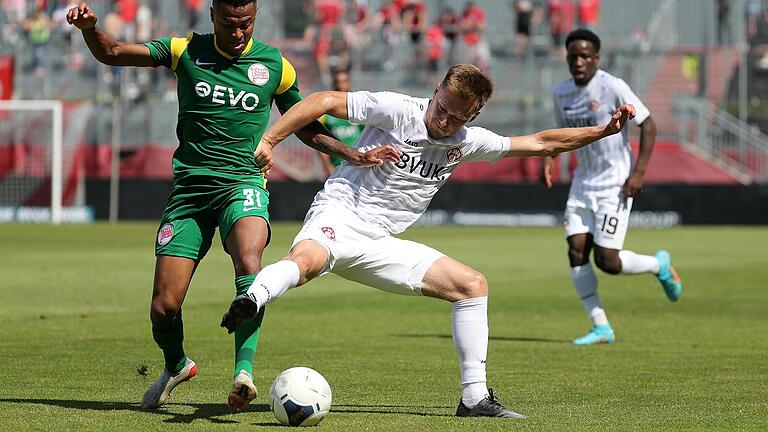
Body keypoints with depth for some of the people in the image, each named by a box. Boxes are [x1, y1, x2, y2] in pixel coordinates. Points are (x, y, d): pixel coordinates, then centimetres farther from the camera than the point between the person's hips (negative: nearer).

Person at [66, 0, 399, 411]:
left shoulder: (275, 65, 6)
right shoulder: (186, 52, 4)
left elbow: (306, 129, 18)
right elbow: (111, 53, 2)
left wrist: (354, 155, 4)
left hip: (243, 182, -1)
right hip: (188, 188, 1)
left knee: (249, 258, -35)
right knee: (164, 308, -4)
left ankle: (244, 371, -42)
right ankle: (176, 366, 30)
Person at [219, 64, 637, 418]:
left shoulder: (467, 142, 8)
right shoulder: (396, 110, -11)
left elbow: (540, 143, 18)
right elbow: (324, 101, -11)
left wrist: (602, 131, 15)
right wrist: (268, 141, -19)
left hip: (377, 245, 6)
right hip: (338, 214, -6)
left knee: (472, 284, 3)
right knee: (305, 261, -41)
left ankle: (474, 396, 4)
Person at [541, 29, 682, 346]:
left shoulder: (613, 87, -15)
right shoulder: (561, 93, 5)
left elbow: (648, 125, -12)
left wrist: (638, 172, -19)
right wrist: (549, 158, 4)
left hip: (615, 184, -7)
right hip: (583, 183, 7)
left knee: (607, 261, -10)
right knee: (576, 251, -5)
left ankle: (659, 265, 21)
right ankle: (601, 328, 3)